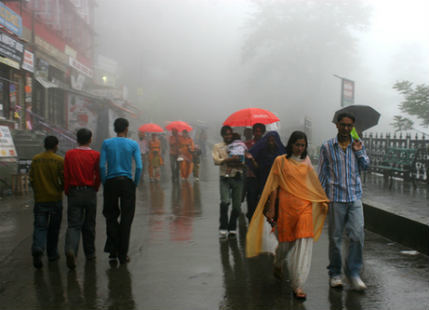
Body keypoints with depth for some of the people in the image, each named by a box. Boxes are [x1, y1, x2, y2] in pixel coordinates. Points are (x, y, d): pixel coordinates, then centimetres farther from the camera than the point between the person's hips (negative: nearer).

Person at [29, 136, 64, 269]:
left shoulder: (35, 159, 2)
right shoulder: (59, 160, -8)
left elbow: (31, 179, 5)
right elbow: (64, 180, -10)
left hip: (40, 199, 2)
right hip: (55, 198, -2)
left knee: (40, 226, 3)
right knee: (54, 228, 12)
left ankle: (38, 249, -21)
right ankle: (52, 254, 20)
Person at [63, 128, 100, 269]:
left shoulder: (69, 154, 0)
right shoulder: (95, 155, -3)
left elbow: (66, 176, 1)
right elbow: (98, 176, -4)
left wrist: (67, 192, 12)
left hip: (74, 193, 0)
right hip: (89, 193, 0)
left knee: (73, 225, 0)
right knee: (89, 225, 13)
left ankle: (70, 250, -23)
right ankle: (90, 254, 23)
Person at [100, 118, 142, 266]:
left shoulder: (107, 143, 2)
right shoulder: (133, 144, 0)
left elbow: (102, 166, -6)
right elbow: (139, 167, -8)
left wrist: (104, 183, 4)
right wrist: (135, 184, 3)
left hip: (111, 183, 1)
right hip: (127, 183, -1)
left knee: (111, 216, 12)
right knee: (126, 219, 6)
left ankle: (113, 253, 1)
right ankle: (123, 255, 9)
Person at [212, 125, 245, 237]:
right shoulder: (217, 147, 10)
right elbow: (216, 160, -6)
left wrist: (234, 164, -14)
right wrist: (229, 159, -20)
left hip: (237, 178, 2)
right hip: (225, 178, -2)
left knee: (237, 205, 2)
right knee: (225, 201, -20)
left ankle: (232, 228, 20)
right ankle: (223, 228, -8)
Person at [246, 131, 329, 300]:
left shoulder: (306, 161, 10)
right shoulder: (281, 161, -1)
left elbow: (313, 182, 21)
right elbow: (274, 186, -1)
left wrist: (323, 200, 23)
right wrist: (271, 210, -4)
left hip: (305, 205, 3)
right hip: (286, 205, -2)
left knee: (304, 242, -9)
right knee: (286, 240, 8)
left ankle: (298, 284, -6)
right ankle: (278, 263, 44)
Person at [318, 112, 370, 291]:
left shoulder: (358, 145, 9)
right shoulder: (327, 147, 2)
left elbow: (365, 166, 6)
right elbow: (322, 174, 4)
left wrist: (359, 152, -8)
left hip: (355, 197, 2)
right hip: (336, 198, -2)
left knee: (357, 236, -6)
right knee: (335, 237, 4)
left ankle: (353, 272, 8)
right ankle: (335, 273, 18)